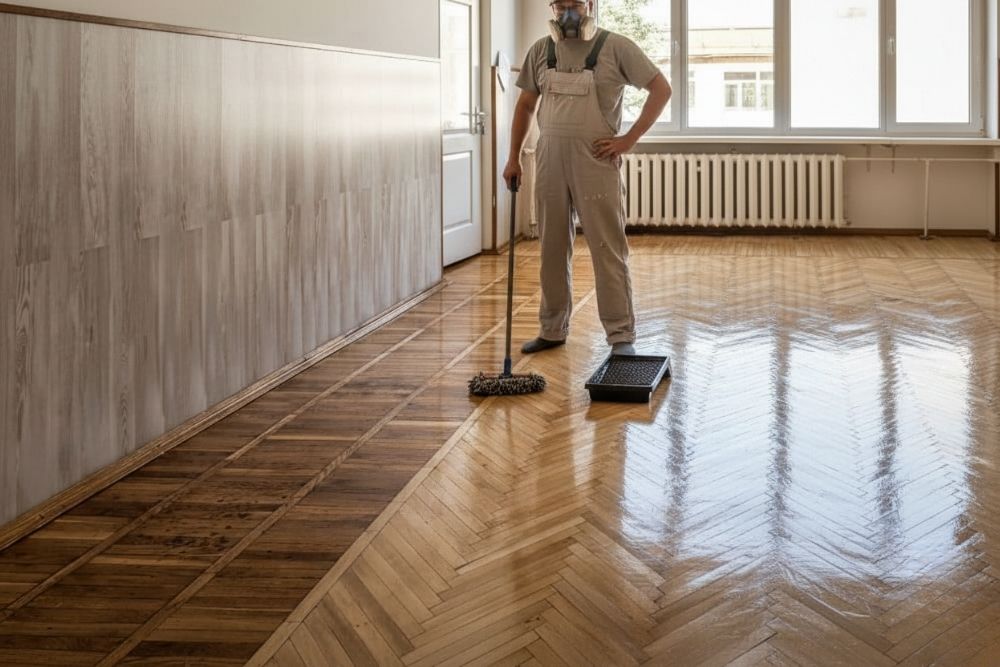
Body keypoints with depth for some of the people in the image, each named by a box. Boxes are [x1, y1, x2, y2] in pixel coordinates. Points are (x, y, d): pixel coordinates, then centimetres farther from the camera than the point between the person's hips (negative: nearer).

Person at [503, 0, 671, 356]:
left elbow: (661, 89, -3)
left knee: (608, 251, -4)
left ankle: (621, 335, 3)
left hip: (596, 163, -4)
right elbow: (525, 104, 17)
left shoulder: (616, 47, -4)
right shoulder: (541, 50, 9)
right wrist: (513, 157, 12)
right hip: (549, 162, 5)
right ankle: (553, 329, 21)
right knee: (552, 249, 10)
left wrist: (629, 139, -8)